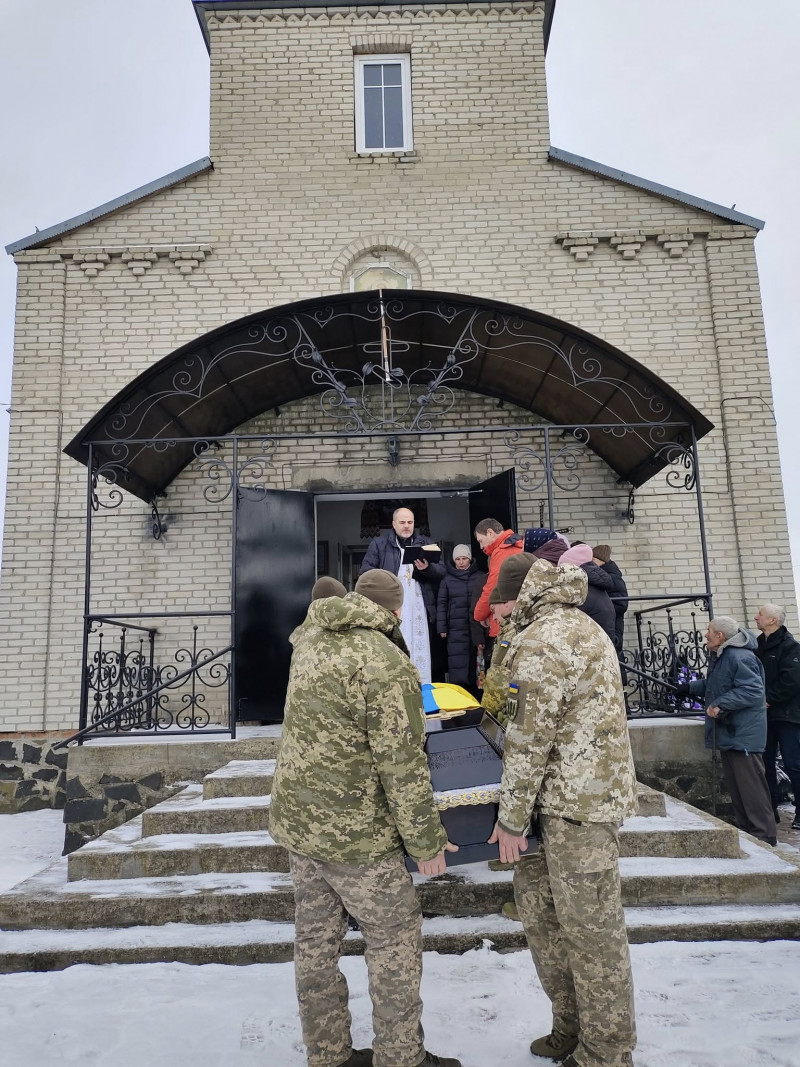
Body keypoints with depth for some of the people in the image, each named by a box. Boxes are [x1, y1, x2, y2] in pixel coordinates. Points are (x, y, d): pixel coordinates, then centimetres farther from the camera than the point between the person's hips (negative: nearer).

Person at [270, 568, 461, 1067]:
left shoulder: (309, 648, 4)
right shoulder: (387, 665, -21)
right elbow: (403, 765, -19)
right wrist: (426, 840, -8)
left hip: (296, 819, 8)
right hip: (353, 833, -8)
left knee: (317, 940, 18)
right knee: (396, 937, 11)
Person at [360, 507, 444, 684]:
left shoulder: (425, 544, 16)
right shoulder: (379, 544, 8)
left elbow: (441, 571, 9)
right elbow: (366, 572, 1)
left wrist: (427, 568, -13)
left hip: (418, 608, 3)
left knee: (420, 654, 3)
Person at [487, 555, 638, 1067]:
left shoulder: (541, 640, -18)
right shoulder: (583, 626, 15)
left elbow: (529, 740, -19)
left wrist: (511, 819, -10)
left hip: (576, 804, -10)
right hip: (592, 791, 10)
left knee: (591, 930, 4)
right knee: (540, 907, 17)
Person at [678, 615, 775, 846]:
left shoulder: (740, 658, -20)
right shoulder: (718, 656, 14)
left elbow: (752, 691, -26)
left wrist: (721, 704, -27)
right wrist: (690, 687, 21)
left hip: (743, 735, -11)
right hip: (728, 732, 11)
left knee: (751, 786, -5)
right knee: (735, 786, 16)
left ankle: (764, 836, 3)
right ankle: (745, 831, 25)